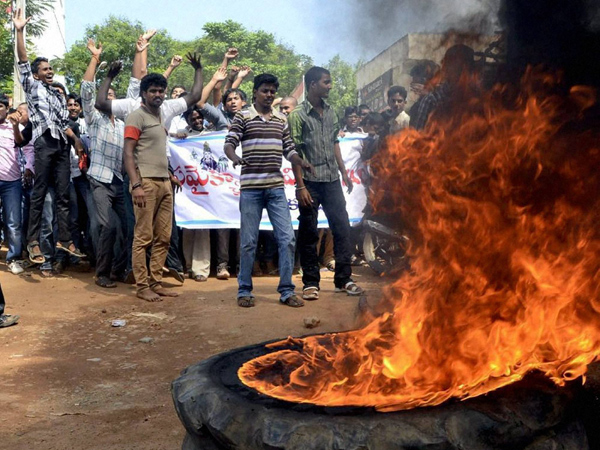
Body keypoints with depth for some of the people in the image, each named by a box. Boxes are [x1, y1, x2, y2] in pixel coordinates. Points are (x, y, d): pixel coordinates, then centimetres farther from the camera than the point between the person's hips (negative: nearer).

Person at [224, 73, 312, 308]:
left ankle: (287, 291, 10)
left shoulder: (281, 119, 14)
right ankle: (244, 291, 16)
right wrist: (234, 157, -28)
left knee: (287, 238, -1)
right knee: (249, 241, 2)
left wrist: (302, 162, -6)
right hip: (250, 187, -3)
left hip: (276, 187, 4)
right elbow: (229, 143, -6)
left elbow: (288, 149, 14)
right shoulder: (242, 117, 2)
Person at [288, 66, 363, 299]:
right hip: (310, 182, -5)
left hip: (332, 180, 5)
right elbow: (294, 152, -9)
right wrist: (300, 186, -14)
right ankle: (311, 282, 13)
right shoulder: (298, 115, -6)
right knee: (308, 234, 3)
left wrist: (344, 173, 13)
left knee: (342, 227, 5)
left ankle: (343, 278, 15)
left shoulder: (330, 112, 11)